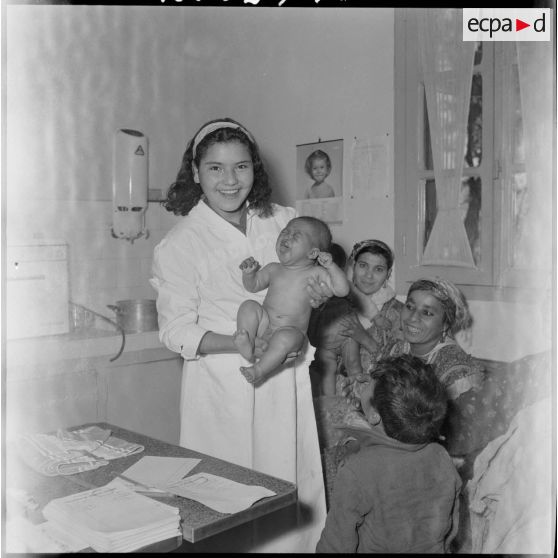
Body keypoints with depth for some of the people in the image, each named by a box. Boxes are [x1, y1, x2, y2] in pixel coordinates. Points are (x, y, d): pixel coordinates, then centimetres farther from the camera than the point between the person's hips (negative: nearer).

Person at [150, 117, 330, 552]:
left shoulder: (283, 221, 2)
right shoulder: (180, 244, -10)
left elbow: (306, 283, 15)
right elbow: (177, 331, -9)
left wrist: (319, 295, -9)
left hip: (287, 378, 4)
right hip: (225, 388, -3)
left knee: (292, 487, 14)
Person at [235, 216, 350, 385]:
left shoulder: (316, 273, 1)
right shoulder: (273, 269, 13)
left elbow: (342, 290, -7)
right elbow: (253, 286, 22)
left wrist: (331, 266, -17)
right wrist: (249, 273, 1)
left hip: (292, 330, -4)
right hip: (264, 325, 4)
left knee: (285, 338, -36)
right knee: (249, 306, -20)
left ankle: (260, 370, -23)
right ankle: (247, 347, -30)